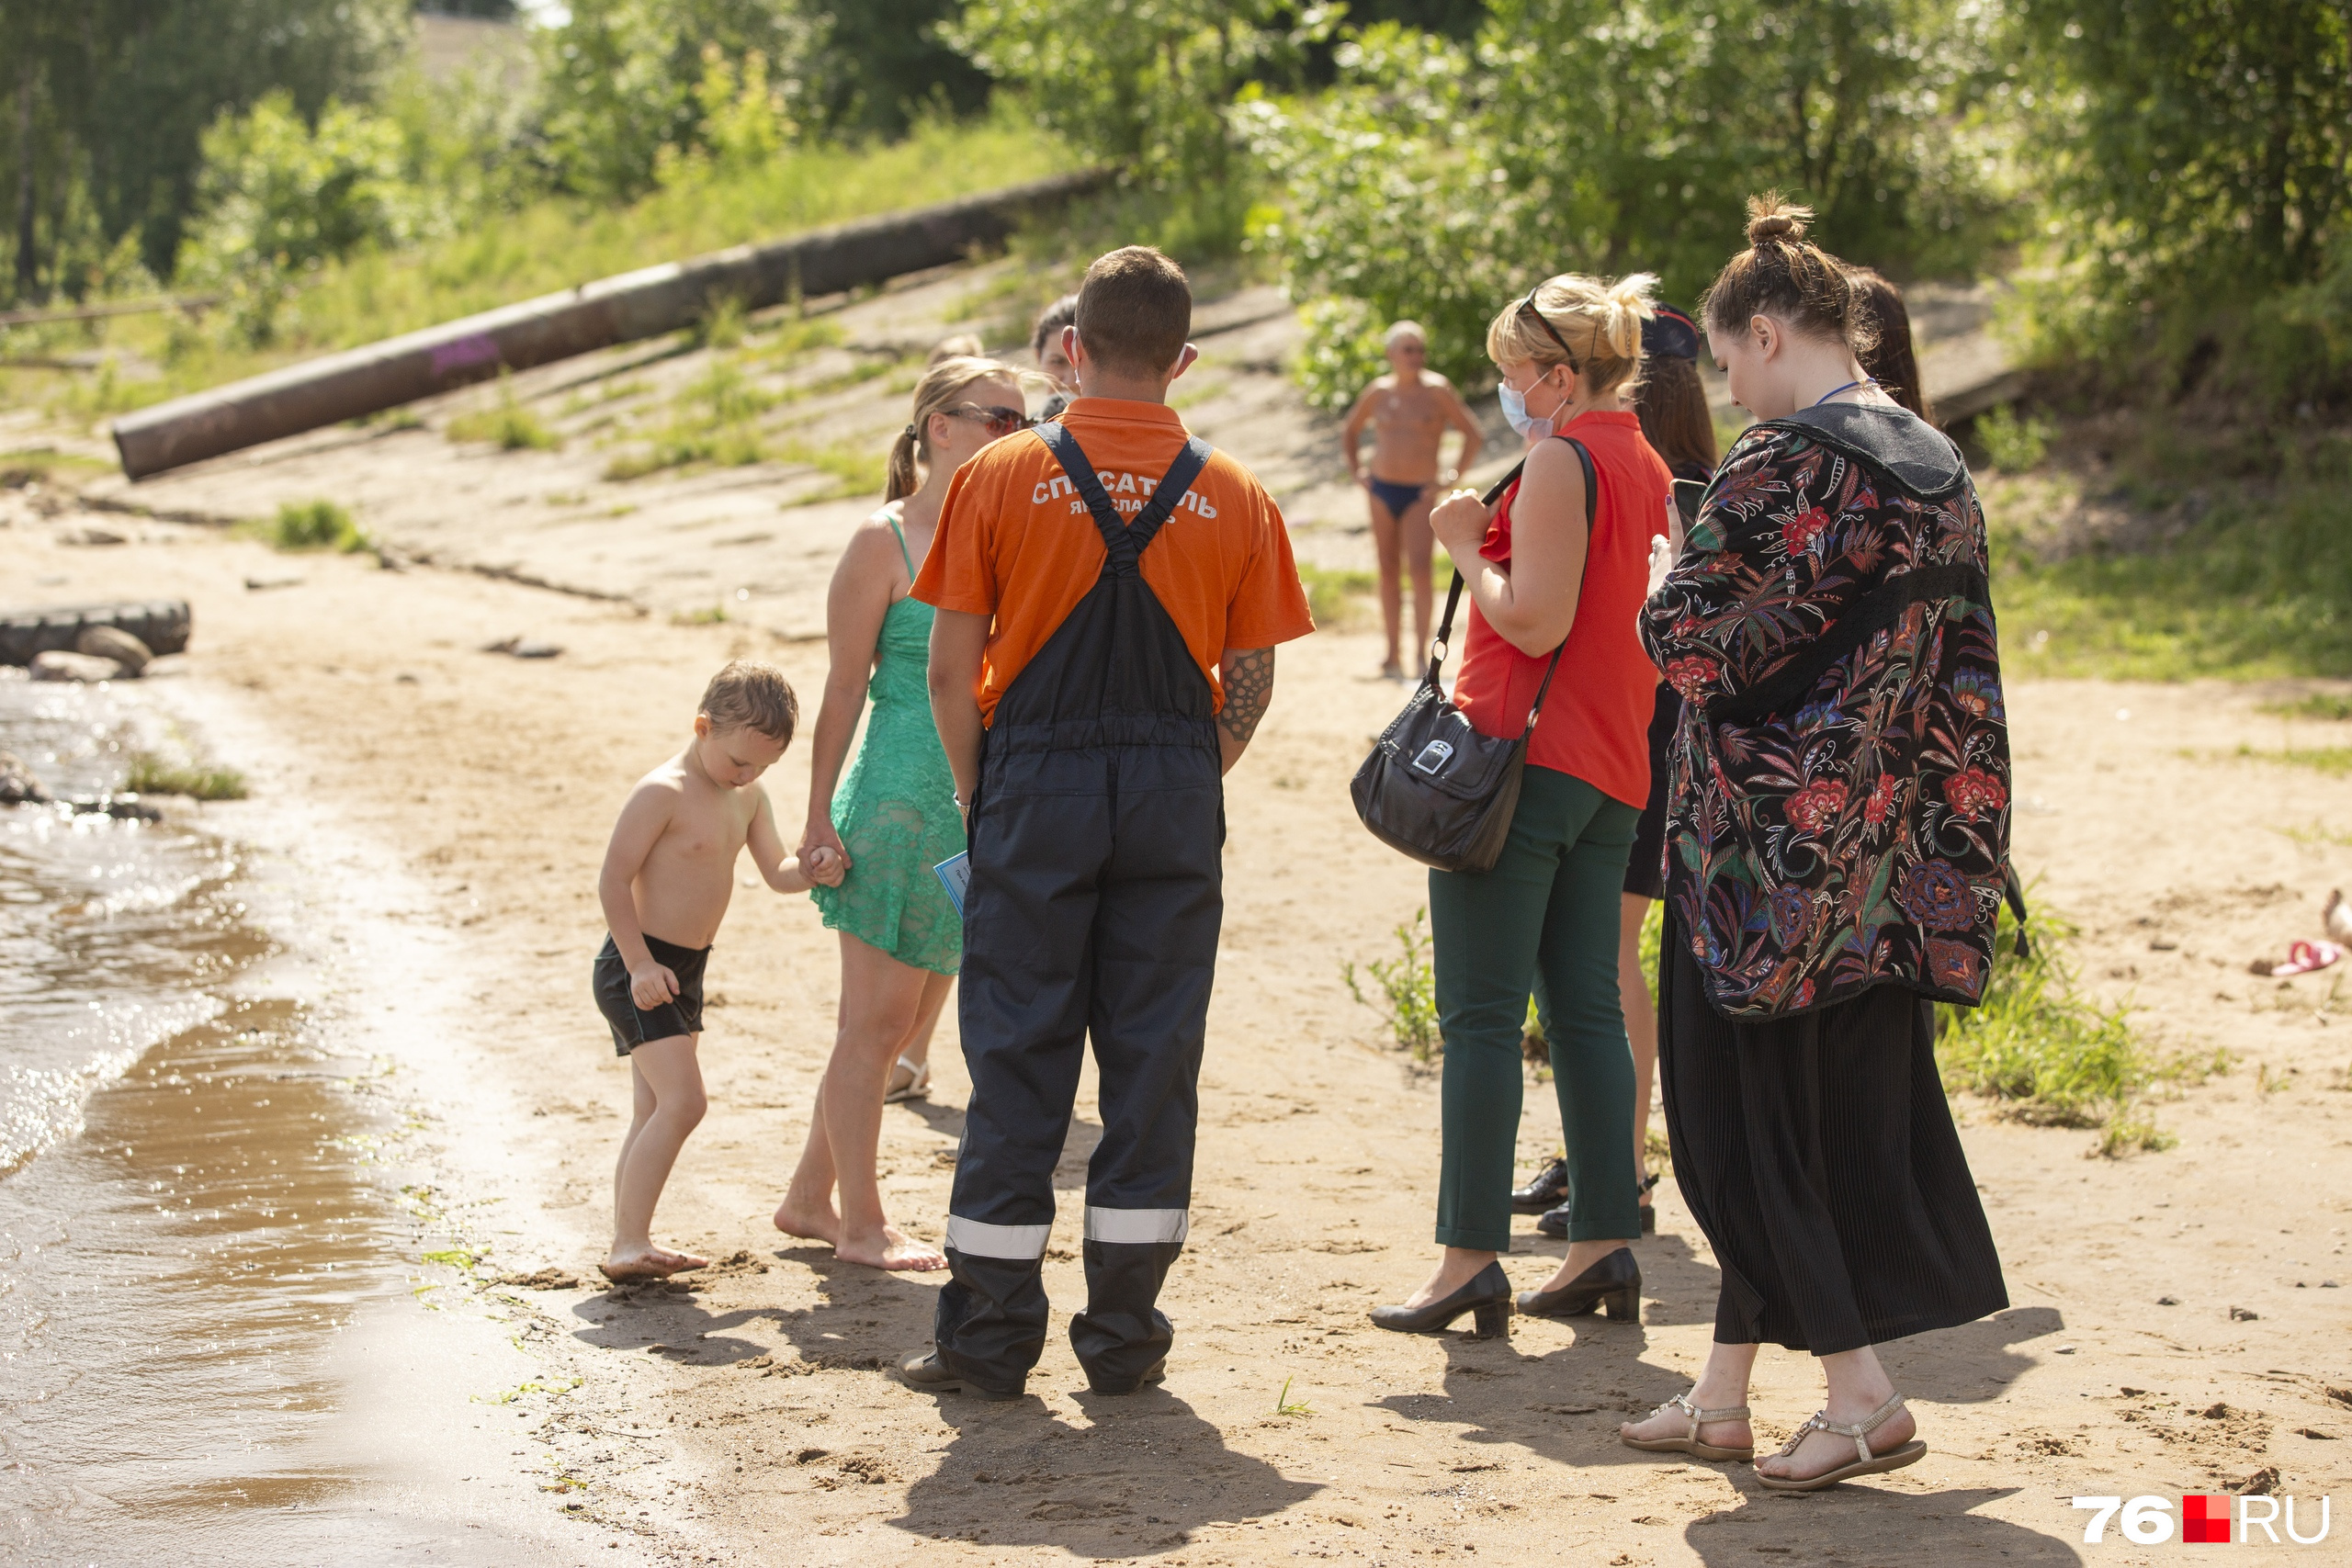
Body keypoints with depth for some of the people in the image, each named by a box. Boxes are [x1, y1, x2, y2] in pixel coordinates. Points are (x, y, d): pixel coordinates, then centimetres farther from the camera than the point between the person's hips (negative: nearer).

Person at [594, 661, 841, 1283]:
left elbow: (776, 871, 11)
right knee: (681, 1101, -19)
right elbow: (613, 880, -17)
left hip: (685, 970, 9)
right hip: (639, 966, -9)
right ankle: (629, 1244, -20)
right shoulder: (663, 793, -17)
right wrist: (640, 965, -22)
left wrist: (810, 870, -13)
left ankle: (629, 1245, 18)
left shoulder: (748, 796, 9)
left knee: (655, 1112, 12)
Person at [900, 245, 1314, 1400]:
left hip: (1034, 786, -1)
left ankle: (991, 1336, 8)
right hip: (1174, 802, 1)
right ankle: (1125, 1335, 10)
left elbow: (951, 669, -3)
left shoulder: (999, 479, -2)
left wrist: (980, 798, 7)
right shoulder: (1233, 498, 3)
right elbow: (1252, 679, 3)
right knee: (1154, 1058, 7)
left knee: (1015, 1057, 4)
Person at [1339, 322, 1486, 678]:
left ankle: (1422, 651, -12)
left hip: (1419, 492, -4)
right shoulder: (1379, 392, 6)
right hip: (1382, 489, 4)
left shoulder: (1437, 390, -4)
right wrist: (1356, 470, 12)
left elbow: (1473, 436, -1)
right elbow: (1349, 431, 22)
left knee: (1419, 569, -16)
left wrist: (1453, 475, -6)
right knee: (1389, 571, 7)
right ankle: (1393, 655, 12)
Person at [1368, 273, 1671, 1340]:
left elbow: (1534, 620, -20)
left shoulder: (1562, 461, -12)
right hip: (1611, 773, 9)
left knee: (1481, 1013, -6)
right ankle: (1605, 1244, 11)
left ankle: (1471, 1256, -7)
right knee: (1586, 1006, 11)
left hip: (1521, 758, -9)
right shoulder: (1650, 468, 15)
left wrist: (1467, 542, -6)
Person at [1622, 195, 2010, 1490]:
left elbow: (1683, 640, -15)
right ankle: (1722, 1397, 20)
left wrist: (1666, 582, 5)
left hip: (1766, 843, -8)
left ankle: (1861, 1397, -1)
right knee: (1852, 1110, 11)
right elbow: (1959, 666, 12)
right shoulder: (1939, 467, 8)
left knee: (1749, 1107, 2)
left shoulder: (1781, 464, -16)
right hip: (1886, 843, 8)